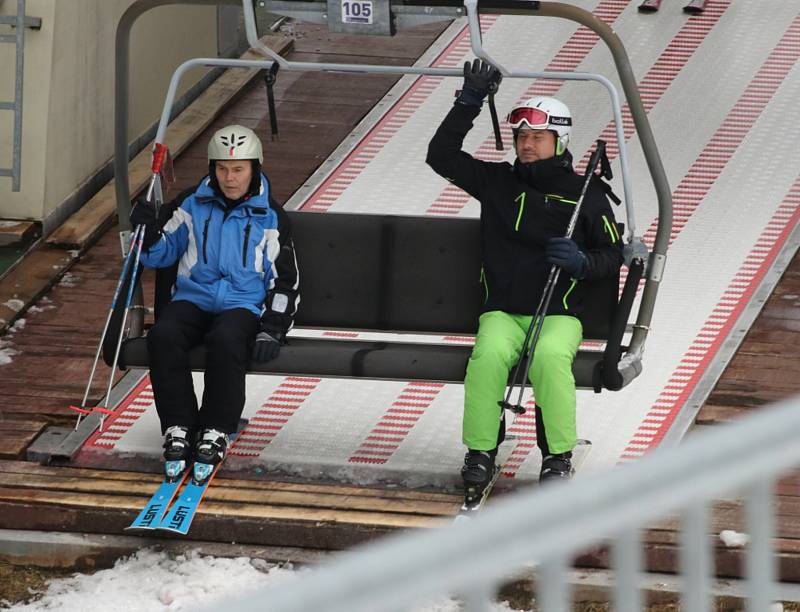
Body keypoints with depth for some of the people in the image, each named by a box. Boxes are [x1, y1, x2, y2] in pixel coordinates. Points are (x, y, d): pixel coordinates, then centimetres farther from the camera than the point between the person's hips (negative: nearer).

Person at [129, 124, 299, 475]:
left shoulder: (270, 218, 6)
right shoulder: (193, 205, 9)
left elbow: (285, 282, 8)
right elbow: (161, 254, 16)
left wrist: (272, 329, -6)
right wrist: (148, 232, -8)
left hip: (243, 305, -2)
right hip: (193, 298, 2)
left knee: (226, 340, -37)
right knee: (163, 336, -31)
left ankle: (216, 431, -25)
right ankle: (179, 427, -23)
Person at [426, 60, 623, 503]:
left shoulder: (586, 193, 8)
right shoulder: (498, 182, 12)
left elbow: (613, 255, 9)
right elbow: (441, 156, 8)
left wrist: (582, 263, -13)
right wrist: (469, 102, 0)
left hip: (560, 313, -1)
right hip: (502, 312, 1)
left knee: (549, 356, -35)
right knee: (488, 355, -33)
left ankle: (559, 454, -20)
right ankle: (481, 451, -19)